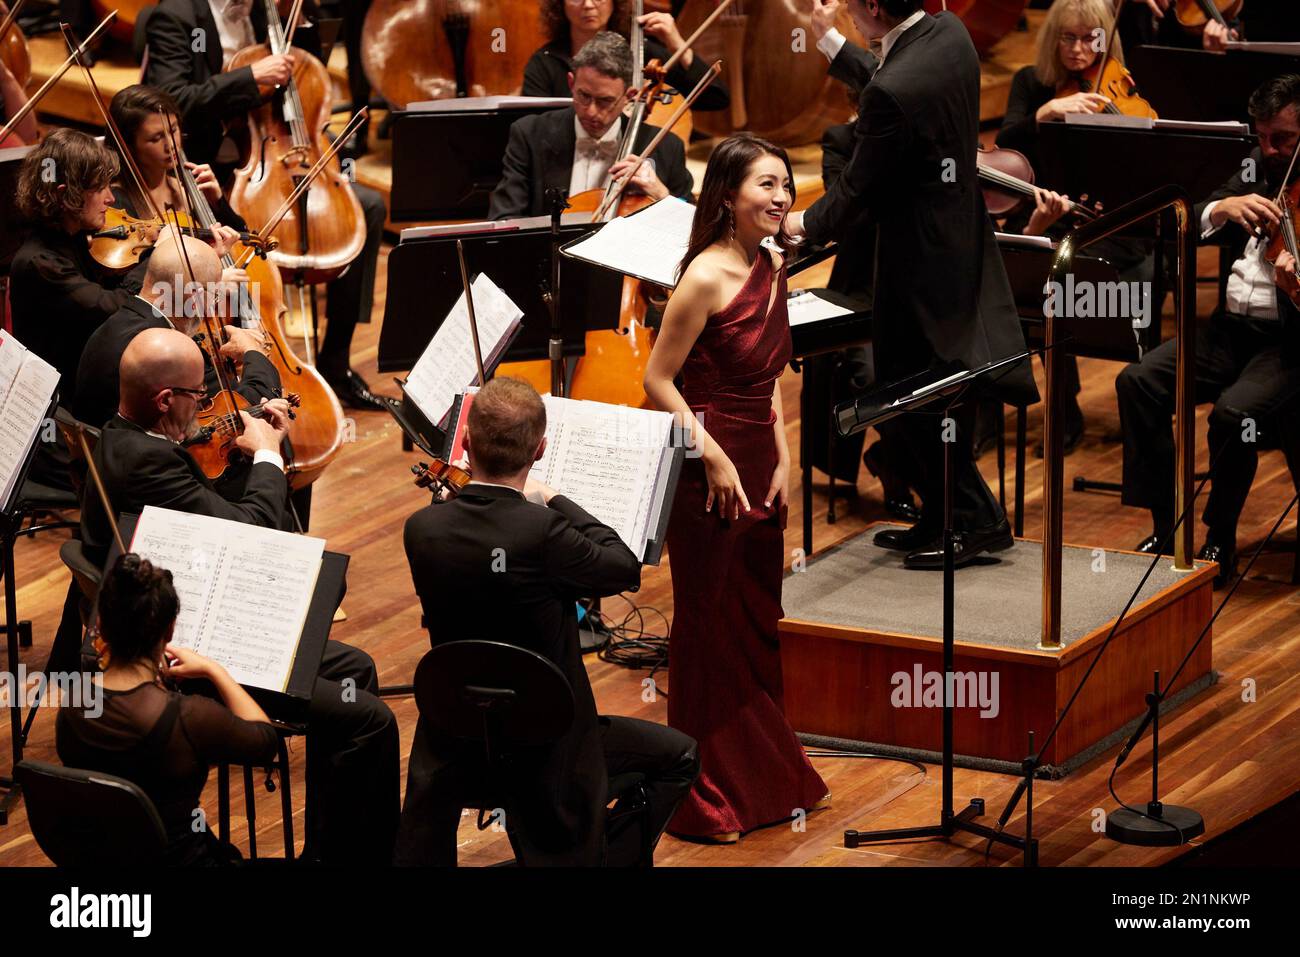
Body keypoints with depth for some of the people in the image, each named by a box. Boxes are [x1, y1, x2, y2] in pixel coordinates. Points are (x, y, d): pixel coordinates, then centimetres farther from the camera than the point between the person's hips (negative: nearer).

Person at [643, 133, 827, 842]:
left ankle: (770, 780, 29)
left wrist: (782, 459, 7)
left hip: (760, 464, 8)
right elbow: (658, 381, -16)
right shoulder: (707, 275, -18)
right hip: (709, 469, -7)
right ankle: (705, 798, 15)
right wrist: (713, 457, -17)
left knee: (761, 621, 16)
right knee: (709, 629, 4)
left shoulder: (773, 267, 6)